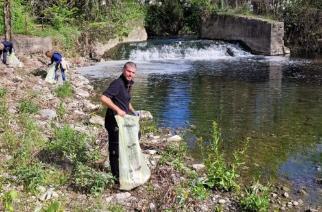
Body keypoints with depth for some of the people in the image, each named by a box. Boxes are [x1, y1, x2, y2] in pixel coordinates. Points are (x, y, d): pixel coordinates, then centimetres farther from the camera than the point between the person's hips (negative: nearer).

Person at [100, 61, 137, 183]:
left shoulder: (128, 84, 12)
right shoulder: (117, 83, -18)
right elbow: (103, 98, -30)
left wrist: (132, 111, 17)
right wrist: (118, 110, -35)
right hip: (114, 121, -10)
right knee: (115, 150, 0)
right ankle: (117, 177, 12)